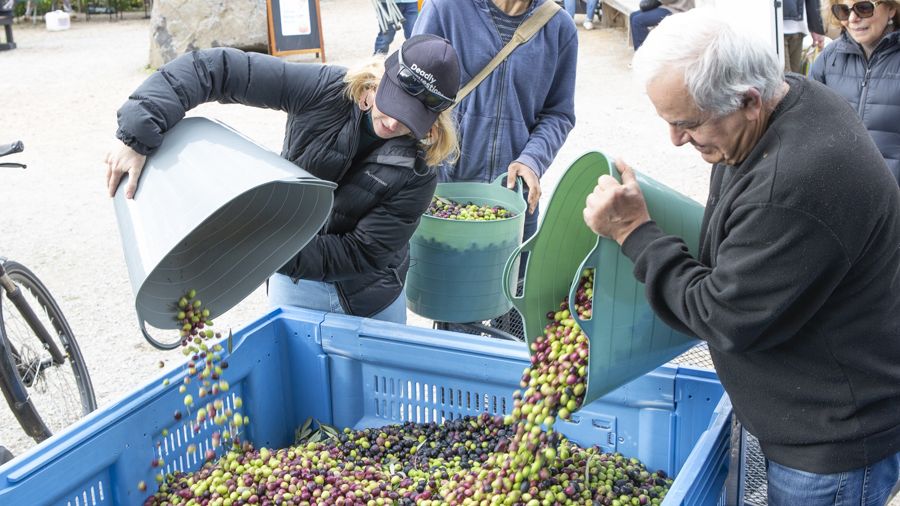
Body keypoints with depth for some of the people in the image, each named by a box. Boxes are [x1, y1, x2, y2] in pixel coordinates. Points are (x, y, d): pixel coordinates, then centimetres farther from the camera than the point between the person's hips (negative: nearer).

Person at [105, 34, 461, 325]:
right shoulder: (324, 91, -22)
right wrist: (137, 136, -32)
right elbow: (213, 69, -23)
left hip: (373, 301, 0)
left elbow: (360, 254, -23)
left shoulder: (416, 174, -22)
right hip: (295, 287, 1)